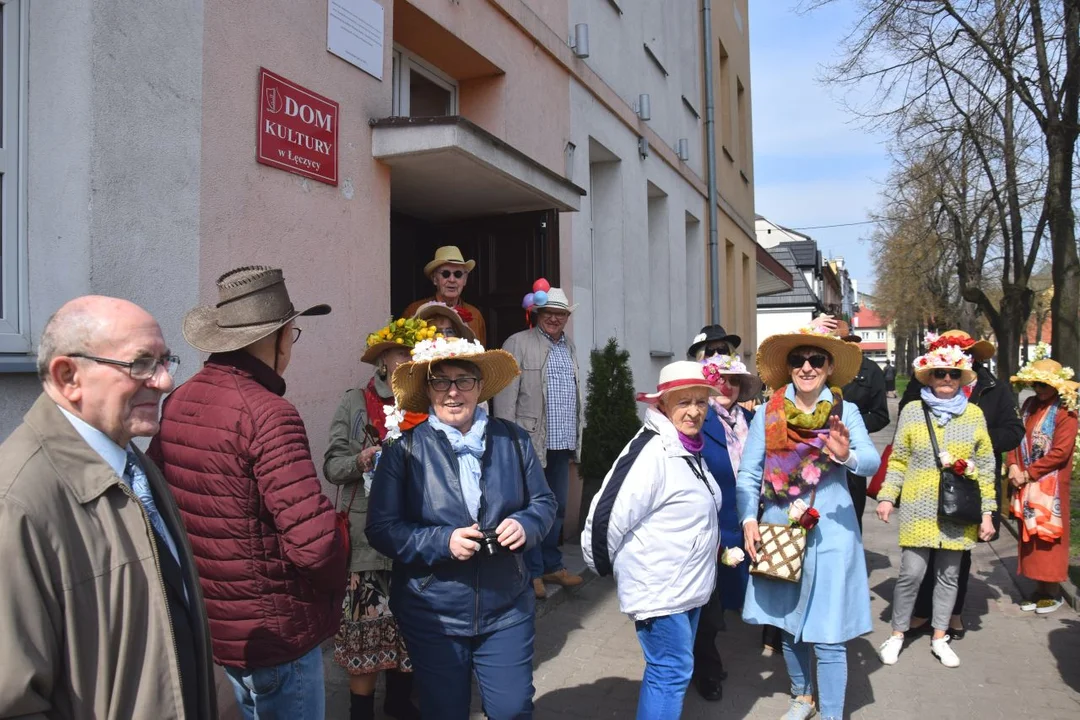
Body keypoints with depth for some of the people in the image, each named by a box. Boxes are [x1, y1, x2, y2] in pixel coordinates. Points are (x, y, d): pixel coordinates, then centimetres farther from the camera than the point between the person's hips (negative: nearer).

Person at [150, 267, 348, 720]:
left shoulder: (178, 402, -1)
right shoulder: (268, 414, -25)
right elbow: (315, 541, -29)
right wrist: (334, 579, -8)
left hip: (211, 621, 8)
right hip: (273, 631, -7)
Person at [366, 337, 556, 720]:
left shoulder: (512, 439, 0)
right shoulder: (404, 447, -9)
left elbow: (544, 501, 7)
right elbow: (381, 528, -10)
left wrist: (525, 525, -15)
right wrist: (443, 541, -23)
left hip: (507, 609, 2)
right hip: (432, 614, -1)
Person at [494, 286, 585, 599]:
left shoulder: (570, 347, 16)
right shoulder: (518, 344, -5)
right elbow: (505, 394, -10)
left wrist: (577, 432, 15)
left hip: (563, 444, 7)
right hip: (531, 443, -7)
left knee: (557, 508, 16)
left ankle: (552, 566, 29)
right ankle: (533, 572, 13)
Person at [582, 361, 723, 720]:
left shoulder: (688, 448, 7)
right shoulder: (652, 451, -23)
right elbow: (608, 515, -24)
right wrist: (607, 566, -11)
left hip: (687, 585, 9)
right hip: (660, 589, -9)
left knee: (667, 671, 19)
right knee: (672, 673, 0)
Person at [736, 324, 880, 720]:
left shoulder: (846, 412, -3)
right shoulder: (768, 413, -1)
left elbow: (872, 462, -17)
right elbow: (747, 474, 1)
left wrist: (847, 455, -39)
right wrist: (749, 520, -12)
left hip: (831, 533, -2)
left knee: (827, 634, -1)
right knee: (788, 622, 18)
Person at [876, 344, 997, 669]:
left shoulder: (974, 414, 4)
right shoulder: (912, 411, 0)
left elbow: (985, 467, 6)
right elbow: (898, 460, 4)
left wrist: (987, 512, 3)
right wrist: (887, 497, -4)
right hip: (919, 509, -2)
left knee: (948, 574, 10)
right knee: (911, 573, -2)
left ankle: (939, 637, 26)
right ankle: (897, 634, 16)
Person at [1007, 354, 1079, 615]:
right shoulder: (1029, 405, 11)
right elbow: (1017, 436, 9)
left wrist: (1028, 473, -13)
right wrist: (1014, 466, -6)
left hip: (1050, 486, -6)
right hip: (1026, 485, 6)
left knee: (1048, 538, 1)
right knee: (1029, 536, 10)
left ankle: (1053, 592, 13)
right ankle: (1039, 588, 21)